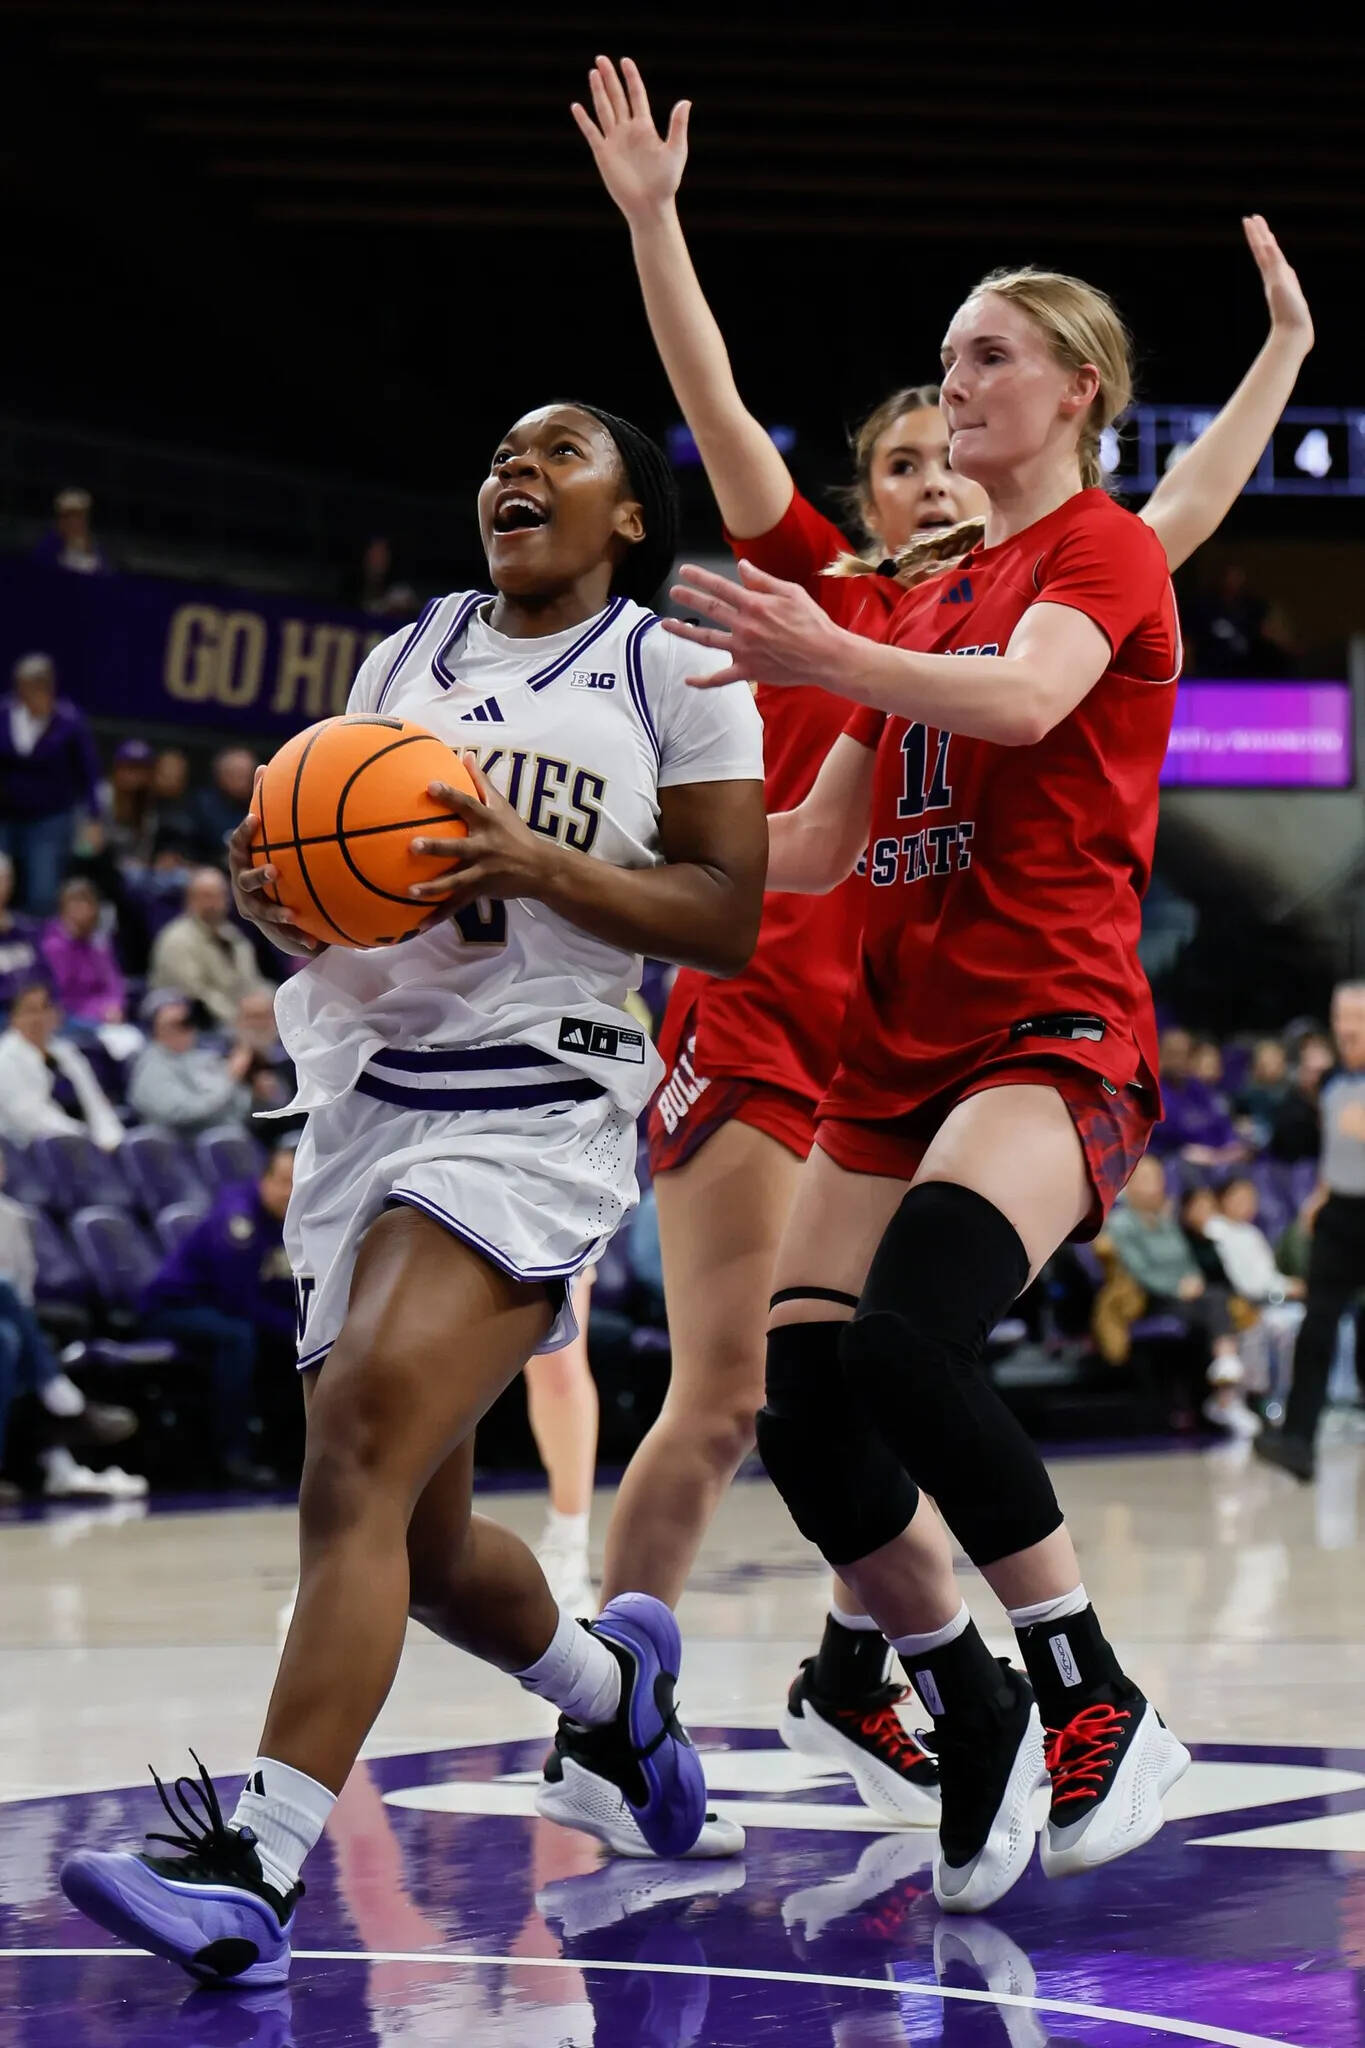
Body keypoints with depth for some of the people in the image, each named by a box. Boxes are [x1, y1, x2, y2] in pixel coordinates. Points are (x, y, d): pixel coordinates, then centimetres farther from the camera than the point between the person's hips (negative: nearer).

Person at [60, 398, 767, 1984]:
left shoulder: (678, 677, 3)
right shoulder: (405, 660, 17)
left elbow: (731, 917, -3)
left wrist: (539, 864, -17)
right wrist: (274, 894, -5)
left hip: (538, 1109, -6)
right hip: (367, 1090, 6)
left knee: (360, 1454, -25)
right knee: (419, 1546, 11)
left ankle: (255, 1866, -30)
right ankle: (610, 1681, 43)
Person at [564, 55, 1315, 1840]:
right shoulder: (824, 594, 4)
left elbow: (1186, 508, 24)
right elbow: (714, 410, -4)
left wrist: (1287, 348, 28)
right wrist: (652, 219, -11)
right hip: (764, 1013, -5)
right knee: (725, 1401, -9)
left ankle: (851, 1679, 25)